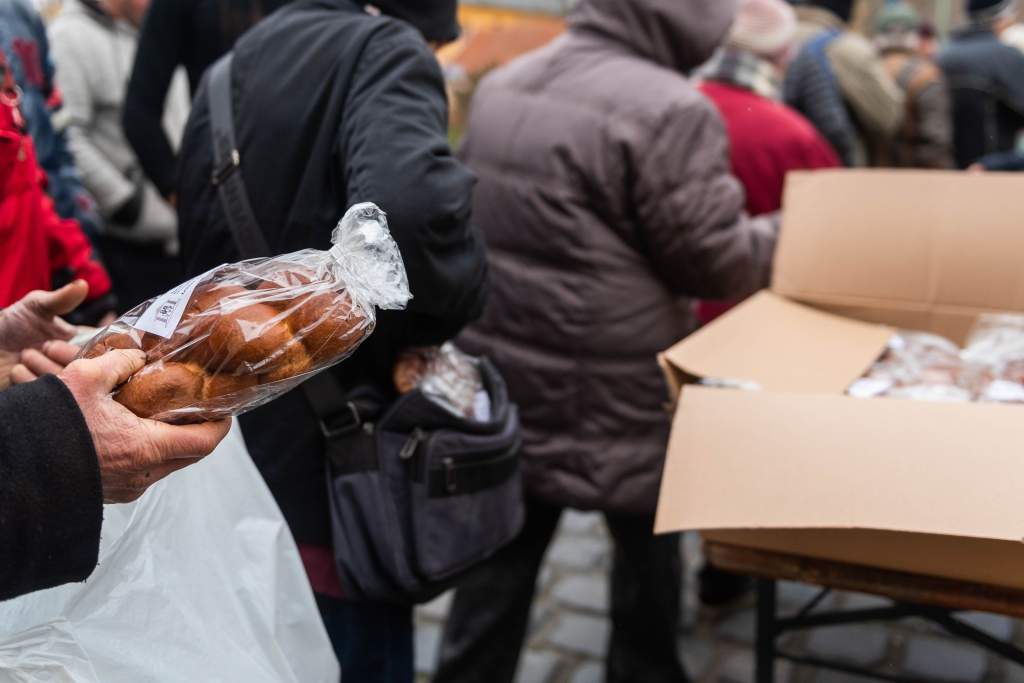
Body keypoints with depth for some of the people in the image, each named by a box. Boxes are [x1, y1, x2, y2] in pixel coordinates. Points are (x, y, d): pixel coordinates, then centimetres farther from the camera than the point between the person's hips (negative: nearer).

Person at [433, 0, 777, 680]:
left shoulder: (503, 86, 6)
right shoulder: (668, 111, -20)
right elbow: (714, 261, -12)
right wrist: (777, 237, 9)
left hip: (502, 383, 7)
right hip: (617, 403, -6)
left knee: (498, 568, 16)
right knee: (649, 554, 17)